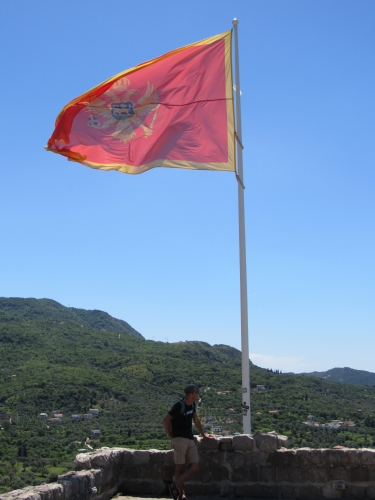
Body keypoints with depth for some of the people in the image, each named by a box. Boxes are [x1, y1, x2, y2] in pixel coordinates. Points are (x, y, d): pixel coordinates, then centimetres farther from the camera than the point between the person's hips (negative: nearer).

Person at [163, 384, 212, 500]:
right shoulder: (179, 405, -13)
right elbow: (166, 420, -15)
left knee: (195, 466, -2)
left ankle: (176, 486, 5)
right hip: (180, 439, -8)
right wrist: (170, 436, -8)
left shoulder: (192, 405, 12)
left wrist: (203, 434, 25)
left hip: (190, 440, 8)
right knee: (179, 467, -4)